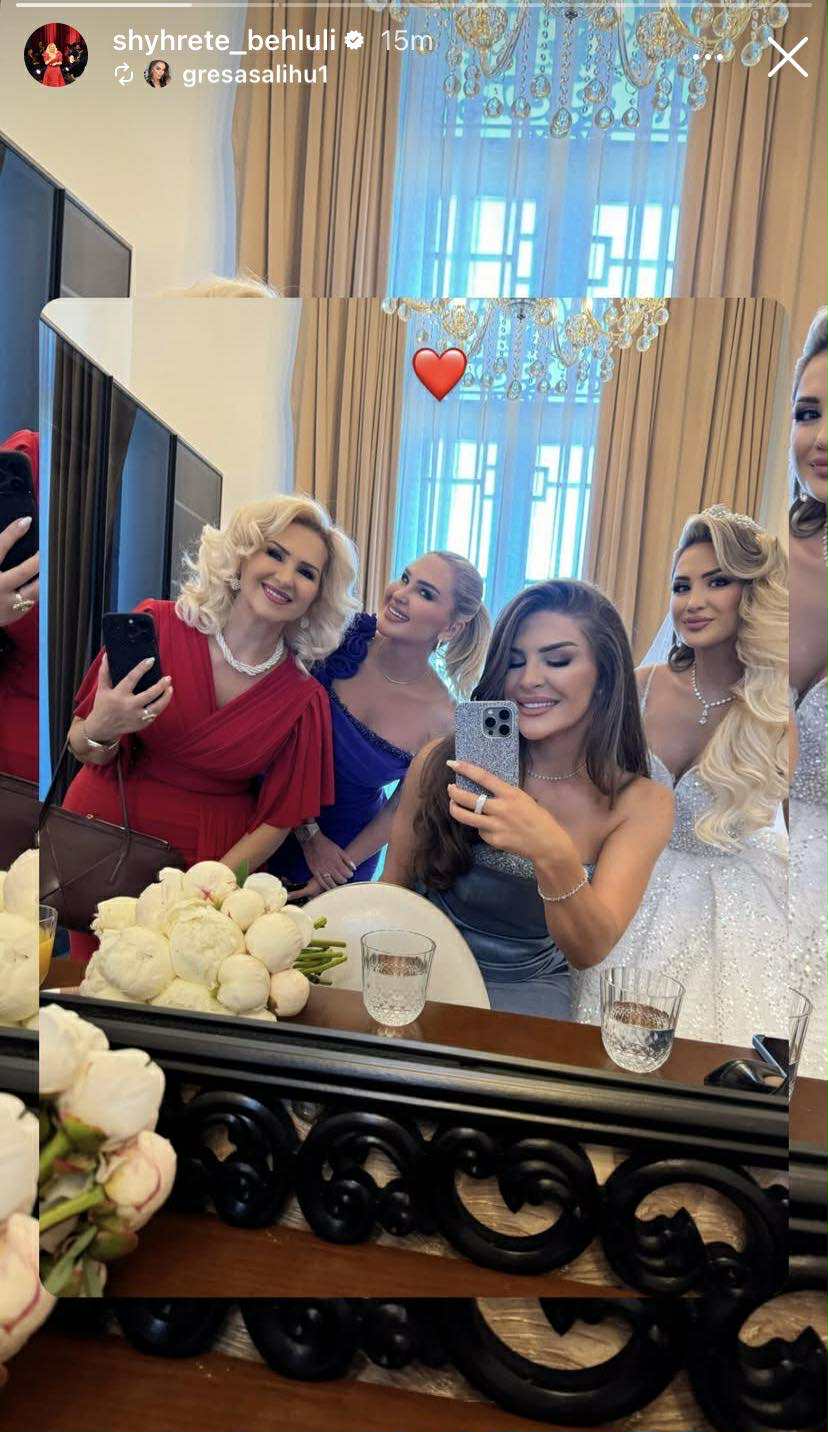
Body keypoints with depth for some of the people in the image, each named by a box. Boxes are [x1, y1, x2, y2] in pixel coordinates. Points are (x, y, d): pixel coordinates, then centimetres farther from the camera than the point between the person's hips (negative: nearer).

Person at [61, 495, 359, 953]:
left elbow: (276, 822, -5)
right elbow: (84, 751, -5)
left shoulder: (305, 699, -11)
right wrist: (100, 732, -28)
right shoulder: (157, 626, -13)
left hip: (217, 858, 0)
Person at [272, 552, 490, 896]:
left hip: (350, 842, -1)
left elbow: (400, 809, -6)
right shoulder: (340, 638, -20)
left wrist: (344, 865, -4)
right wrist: (310, 835, -13)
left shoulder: (443, 721, -20)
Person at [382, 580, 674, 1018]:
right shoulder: (440, 763, -10)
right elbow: (392, 887, 1)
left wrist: (554, 855, -38)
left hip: (526, 986, 0)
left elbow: (590, 950, -18)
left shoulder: (641, 803, -7)